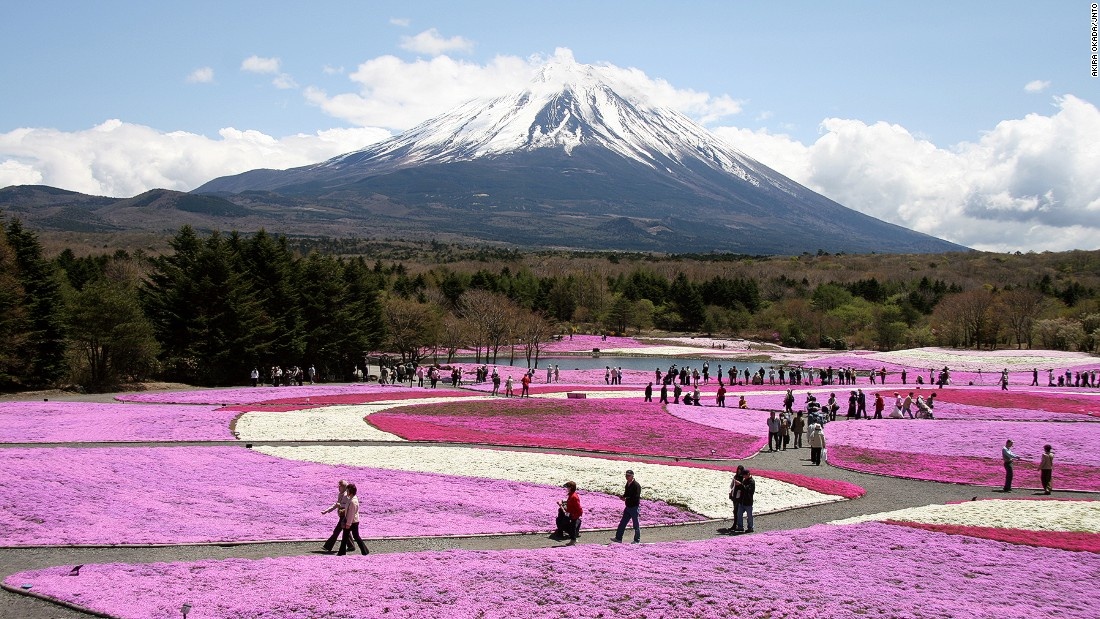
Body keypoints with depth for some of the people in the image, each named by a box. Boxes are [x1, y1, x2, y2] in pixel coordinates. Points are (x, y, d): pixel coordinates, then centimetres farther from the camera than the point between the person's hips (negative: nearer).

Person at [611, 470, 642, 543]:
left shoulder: (636, 485, -17)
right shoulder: (628, 484, 10)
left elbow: (636, 497, -22)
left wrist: (626, 498, -20)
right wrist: (623, 496, 0)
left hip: (634, 507, -9)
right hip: (628, 507, 9)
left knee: (636, 524, 3)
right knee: (622, 523, 11)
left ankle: (637, 540, 13)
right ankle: (618, 538, 17)